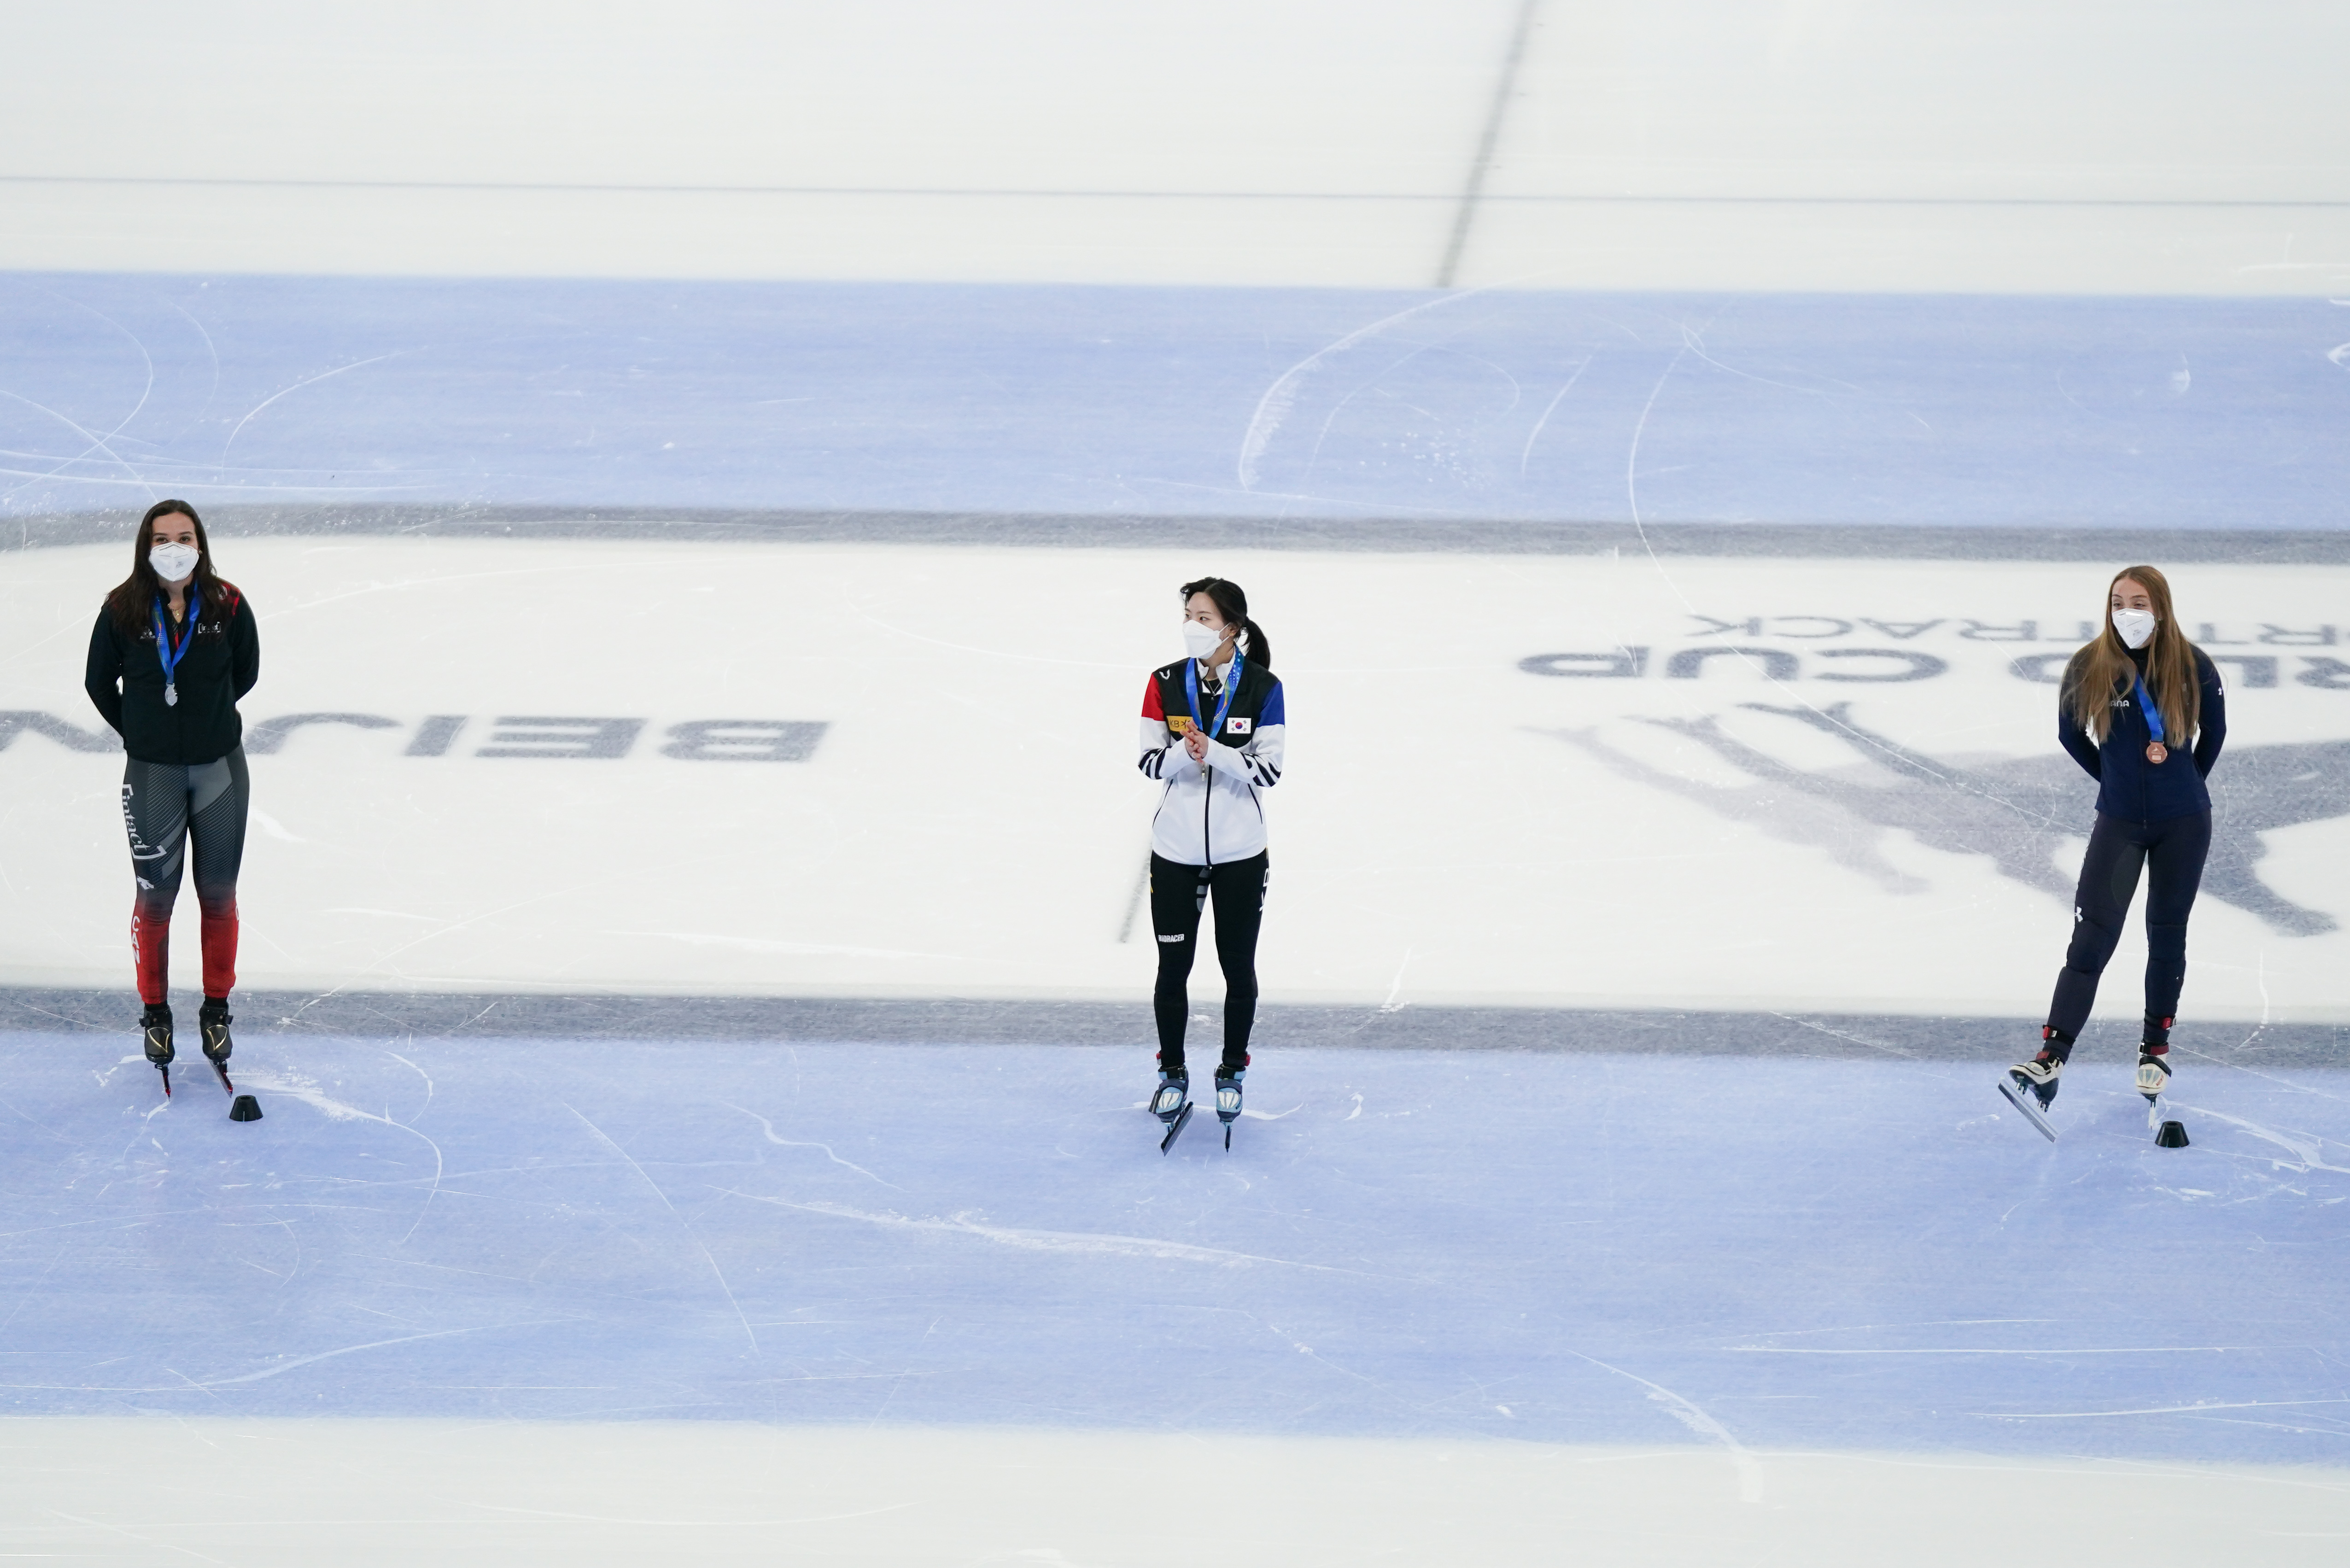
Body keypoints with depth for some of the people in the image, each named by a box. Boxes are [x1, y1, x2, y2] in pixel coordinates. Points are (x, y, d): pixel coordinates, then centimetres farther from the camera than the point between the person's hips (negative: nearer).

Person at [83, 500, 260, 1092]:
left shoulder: (228, 607, -10)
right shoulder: (123, 611, -11)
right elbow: (100, 683, 3)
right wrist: (141, 730, 8)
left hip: (219, 767, 1)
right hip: (152, 772, -1)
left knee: (218, 894, 10)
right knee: (155, 895, 7)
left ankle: (217, 1009, 24)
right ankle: (155, 1011, 23)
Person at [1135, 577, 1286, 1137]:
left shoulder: (1262, 688, -9)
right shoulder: (1165, 683, -3)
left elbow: (1269, 769, -11)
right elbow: (1150, 762, -3)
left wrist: (1214, 753, -25)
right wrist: (1184, 755, -24)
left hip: (1240, 854, -1)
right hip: (1175, 852, 1)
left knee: (1238, 968, 9)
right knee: (1172, 967, 7)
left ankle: (1232, 1073, 26)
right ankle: (1173, 1075, 23)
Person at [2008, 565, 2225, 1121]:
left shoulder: (2192, 667, -11)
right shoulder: (2090, 668, -11)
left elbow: (2214, 732, 6)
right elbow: (2070, 733, 6)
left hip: (2184, 823, 1)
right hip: (2119, 821, -1)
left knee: (2167, 935, 12)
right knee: (2093, 934, -12)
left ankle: (2156, 1048, 29)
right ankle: (2052, 1058, -20)